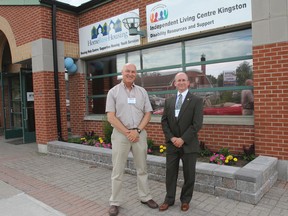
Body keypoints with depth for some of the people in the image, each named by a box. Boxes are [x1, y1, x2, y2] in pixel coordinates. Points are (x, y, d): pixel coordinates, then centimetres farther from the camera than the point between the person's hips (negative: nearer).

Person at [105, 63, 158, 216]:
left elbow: (147, 114, 4)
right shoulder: (113, 92, 0)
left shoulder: (142, 92, 7)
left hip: (139, 133, 3)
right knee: (118, 170, 6)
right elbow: (111, 117, -6)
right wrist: (127, 132, -11)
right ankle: (115, 202, 19)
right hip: (120, 134, -2)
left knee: (142, 168, 13)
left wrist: (137, 130, -9)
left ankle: (145, 197, 28)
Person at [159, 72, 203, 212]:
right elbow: (164, 121, 6)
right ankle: (169, 199, 26)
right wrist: (171, 138, -9)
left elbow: (197, 124, -11)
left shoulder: (196, 101, -3)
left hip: (189, 144, -3)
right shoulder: (169, 101, 9)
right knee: (170, 173, 9)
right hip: (172, 143, 3)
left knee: (189, 174, 9)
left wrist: (183, 139, -16)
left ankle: (185, 200, 28)